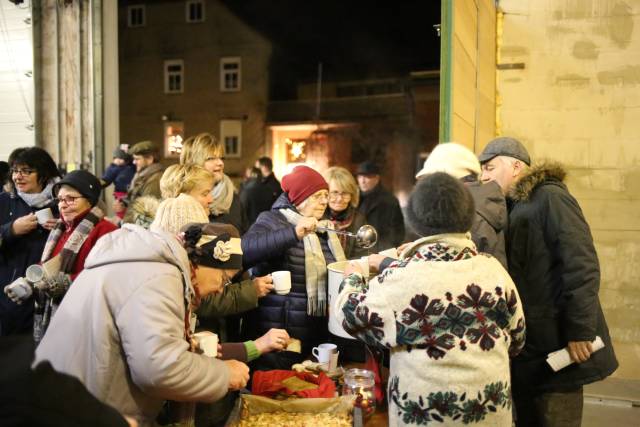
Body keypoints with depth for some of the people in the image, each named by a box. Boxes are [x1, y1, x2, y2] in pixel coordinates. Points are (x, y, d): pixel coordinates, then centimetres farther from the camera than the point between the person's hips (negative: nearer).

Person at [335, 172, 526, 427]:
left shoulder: (404, 276, -17)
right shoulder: (493, 269, -5)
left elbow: (353, 315, -4)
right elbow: (516, 339, 6)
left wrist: (352, 279, 15)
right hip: (491, 406, 4)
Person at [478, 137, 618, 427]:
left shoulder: (550, 197, -11)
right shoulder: (511, 208, 14)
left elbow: (581, 265, -19)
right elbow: (511, 269, 11)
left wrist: (580, 332, -22)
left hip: (555, 344, -8)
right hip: (526, 345, 8)